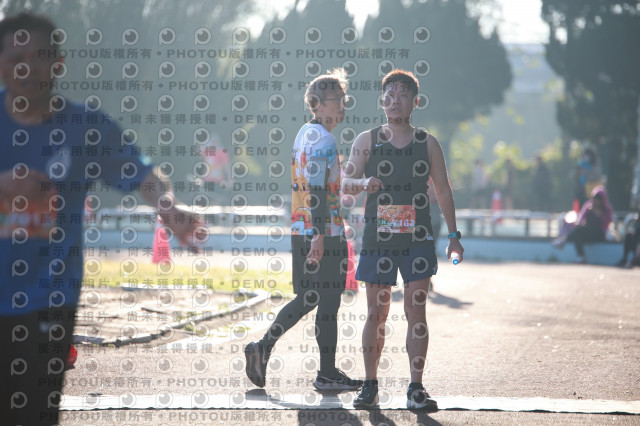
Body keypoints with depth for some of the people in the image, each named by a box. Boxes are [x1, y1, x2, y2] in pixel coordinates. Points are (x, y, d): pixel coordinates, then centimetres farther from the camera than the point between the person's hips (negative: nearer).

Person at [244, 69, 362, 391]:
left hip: (301, 231, 9)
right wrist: (320, 236, -25)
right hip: (324, 234, -9)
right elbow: (318, 190, -21)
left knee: (307, 298, 16)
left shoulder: (305, 133, 17)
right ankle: (327, 374, 4)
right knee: (328, 302, -2)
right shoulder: (323, 139, -13)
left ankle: (262, 348, 10)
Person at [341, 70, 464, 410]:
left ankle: (416, 389, -2)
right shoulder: (367, 141, 6)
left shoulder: (427, 144, 8)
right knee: (376, 315, 2)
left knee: (416, 314, -5)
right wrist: (364, 183, -23)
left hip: (417, 241, 0)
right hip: (378, 239, 0)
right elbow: (346, 182, 0)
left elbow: (443, 191, 12)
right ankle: (370, 386, 12)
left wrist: (453, 235, 7)